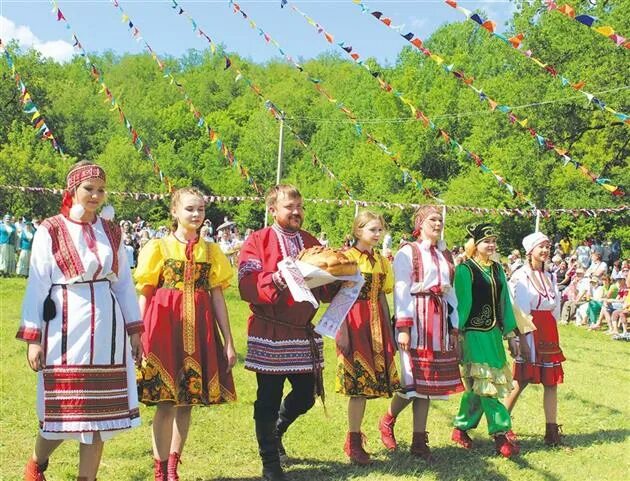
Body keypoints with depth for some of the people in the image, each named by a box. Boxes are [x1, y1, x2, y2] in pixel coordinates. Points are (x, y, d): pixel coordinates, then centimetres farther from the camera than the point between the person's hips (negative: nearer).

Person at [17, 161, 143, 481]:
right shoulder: (50, 231, -3)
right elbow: (37, 286, -4)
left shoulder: (111, 232, 9)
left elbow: (124, 283, 12)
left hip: (106, 331, 4)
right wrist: (32, 337, -8)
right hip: (65, 331, -3)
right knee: (63, 412, 3)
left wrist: (134, 330, 9)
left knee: (100, 410, 4)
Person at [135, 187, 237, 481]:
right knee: (165, 401, -4)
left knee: (187, 401, 7)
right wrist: (140, 337, -5)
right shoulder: (159, 248, 2)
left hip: (199, 330, 3)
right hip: (165, 326, -3)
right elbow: (145, 295, 2)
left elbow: (217, 297, 10)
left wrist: (229, 343, 7)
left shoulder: (211, 251, 11)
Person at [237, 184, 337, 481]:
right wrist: (276, 279, -29)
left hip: (304, 332, 5)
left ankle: (275, 431, 39)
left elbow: (324, 290, 14)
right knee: (268, 399, 1)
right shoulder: (257, 242, -4)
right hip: (270, 333, -5)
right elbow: (247, 287, -15)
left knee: (305, 396, 10)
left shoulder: (311, 243, 13)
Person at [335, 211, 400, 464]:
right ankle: (353, 443, 5)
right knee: (359, 382, -6)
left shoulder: (381, 261, 14)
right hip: (354, 324, -6)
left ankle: (355, 434, 18)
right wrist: (342, 331, -16)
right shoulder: (347, 257, -4)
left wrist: (389, 330, 13)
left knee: (369, 381, 3)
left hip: (376, 324, 6)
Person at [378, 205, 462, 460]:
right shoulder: (407, 252, -2)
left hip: (439, 320, 6)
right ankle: (387, 419, 18)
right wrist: (403, 327, -16)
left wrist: (454, 327, 12)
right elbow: (401, 290, -9)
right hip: (416, 318, -6)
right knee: (413, 378, -8)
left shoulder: (445, 255, 18)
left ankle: (419, 441, 9)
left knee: (430, 379, 5)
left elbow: (450, 292, 17)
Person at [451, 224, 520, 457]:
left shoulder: (497, 269, 12)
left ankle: (461, 429, 22)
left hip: (493, 334, 7)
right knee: (485, 383, -6)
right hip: (473, 334, -7)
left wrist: (511, 333, 14)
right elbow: (461, 303, -11)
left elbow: (504, 301, 15)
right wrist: (457, 333, -13)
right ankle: (500, 434, -4)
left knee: (477, 385, 11)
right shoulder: (465, 269, -9)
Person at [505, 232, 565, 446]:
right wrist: (522, 339, -16)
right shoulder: (521, 276, -5)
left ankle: (552, 430, 5)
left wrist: (553, 337, 10)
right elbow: (520, 311, -10)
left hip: (549, 334, 6)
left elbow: (555, 309, 18)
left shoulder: (550, 278, 15)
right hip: (529, 332, -6)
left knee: (551, 382, 2)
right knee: (521, 381, -3)